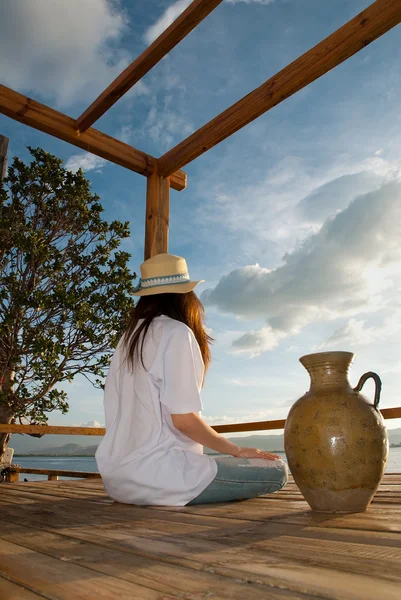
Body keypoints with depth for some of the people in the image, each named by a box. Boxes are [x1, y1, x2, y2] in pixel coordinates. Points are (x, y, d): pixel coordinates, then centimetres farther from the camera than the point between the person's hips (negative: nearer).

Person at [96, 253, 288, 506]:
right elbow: (183, 419, -17)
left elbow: (122, 413, 12)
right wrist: (238, 450, -4)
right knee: (276, 471, -2)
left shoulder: (130, 338, 10)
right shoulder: (176, 333, -13)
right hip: (154, 474, -8)